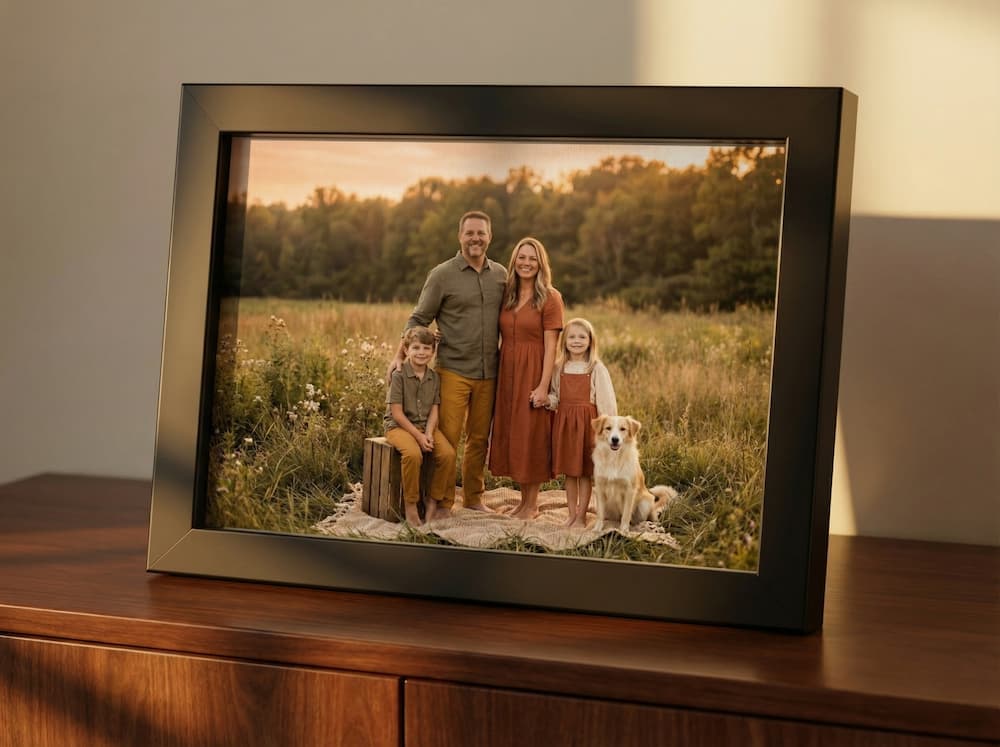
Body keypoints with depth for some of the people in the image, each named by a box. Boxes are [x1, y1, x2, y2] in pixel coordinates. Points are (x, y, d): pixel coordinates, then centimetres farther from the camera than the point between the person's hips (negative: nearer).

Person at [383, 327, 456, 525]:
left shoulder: (434, 377, 7)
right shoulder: (399, 376, -9)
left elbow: (434, 410, 4)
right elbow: (397, 413, -12)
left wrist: (428, 433, -14)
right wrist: (418, 436, -18)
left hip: (426, 426, 5)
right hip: (399, 426, -5)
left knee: (448, 454, -22)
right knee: (413, 454, -35)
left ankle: (432, 499, -3)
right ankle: (410, 504, -17)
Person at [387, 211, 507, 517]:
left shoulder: (500, 274, 9)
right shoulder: (442, 275, -3)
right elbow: (419, 319, -2)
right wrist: (400, 356, -11)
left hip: (488, 373, 4)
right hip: (453, 370, -4)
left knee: (479, 438, 11)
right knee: (447, 437, -5)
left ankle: (473, 497, 24)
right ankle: (443, 501, 7)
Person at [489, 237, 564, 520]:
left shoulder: (550, 298, -7)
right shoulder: (506, 296, 10)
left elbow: (550, 346, -11)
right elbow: (499, 338, 11)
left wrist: (543, 385, -17)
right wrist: (495, 376, 2)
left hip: (533, 373, -6)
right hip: (507, 372, 6)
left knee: (531, 436, 2)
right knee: (512, 435, 10)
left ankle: (532, 504, 14)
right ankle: (523, 499, 23)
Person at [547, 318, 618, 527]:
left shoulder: (596, 369, -4)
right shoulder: (559, 368, 6)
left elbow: (606, 401, -5)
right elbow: (556, 397, 11)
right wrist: (547, 400, -11)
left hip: (587, 421, -3)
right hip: (564, 421, 4)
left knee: (585, 473, 3)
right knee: (569, 472, 9)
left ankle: (581, 516, 12)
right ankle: (571, 515, 19)